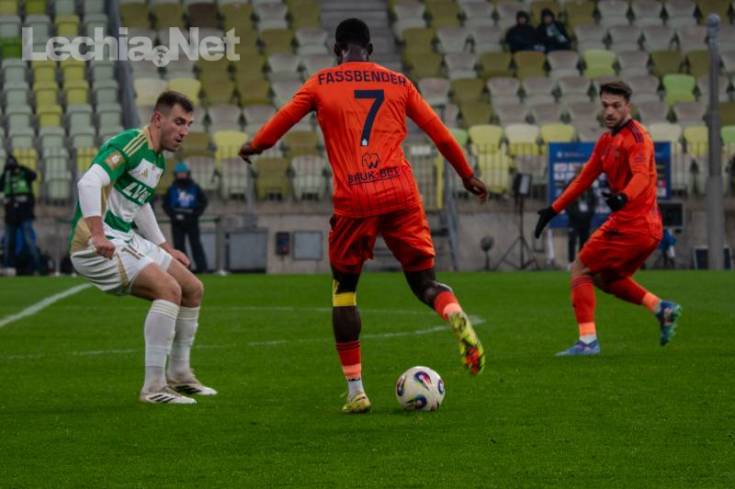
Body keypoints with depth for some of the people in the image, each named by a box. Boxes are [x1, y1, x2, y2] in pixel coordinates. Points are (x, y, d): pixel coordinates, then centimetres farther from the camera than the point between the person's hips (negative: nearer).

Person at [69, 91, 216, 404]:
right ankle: (154, 387, -23)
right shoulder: (129, 145, -16)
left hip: (126, 240, 10)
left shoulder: (158, 161, 15)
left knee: (193, 289, 11)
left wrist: (165, 249, 32)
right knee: (169, 288, -24)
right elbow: (89, 183, -30)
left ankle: (179, 375, 25)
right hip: (98, 245, -10)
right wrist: (97, 234, -39)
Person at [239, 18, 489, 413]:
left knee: (343, 288, 14)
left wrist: (254, 146, 30)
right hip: (400, 194, 2)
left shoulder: (321, 84, 9)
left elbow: (284, 118, 10)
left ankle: (355, 390, 8)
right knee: (423, 279, 9)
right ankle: (457, 319, -27)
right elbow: (439, 133, 16)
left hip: (353, 200, -1)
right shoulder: (398, 82, 14)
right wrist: (466, 175, 27)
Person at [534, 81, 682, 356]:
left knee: (580, 270, -4)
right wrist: (553, 210, 20)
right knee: (606, 279, 20)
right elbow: (584, 179, 23)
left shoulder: (636, 136, -11)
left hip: (630, 224, -9)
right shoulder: (606, 141, 17)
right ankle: (661, 308, 11)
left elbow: (641, 175, -28)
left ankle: (587, 341, -11)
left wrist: (624, 197, -48)